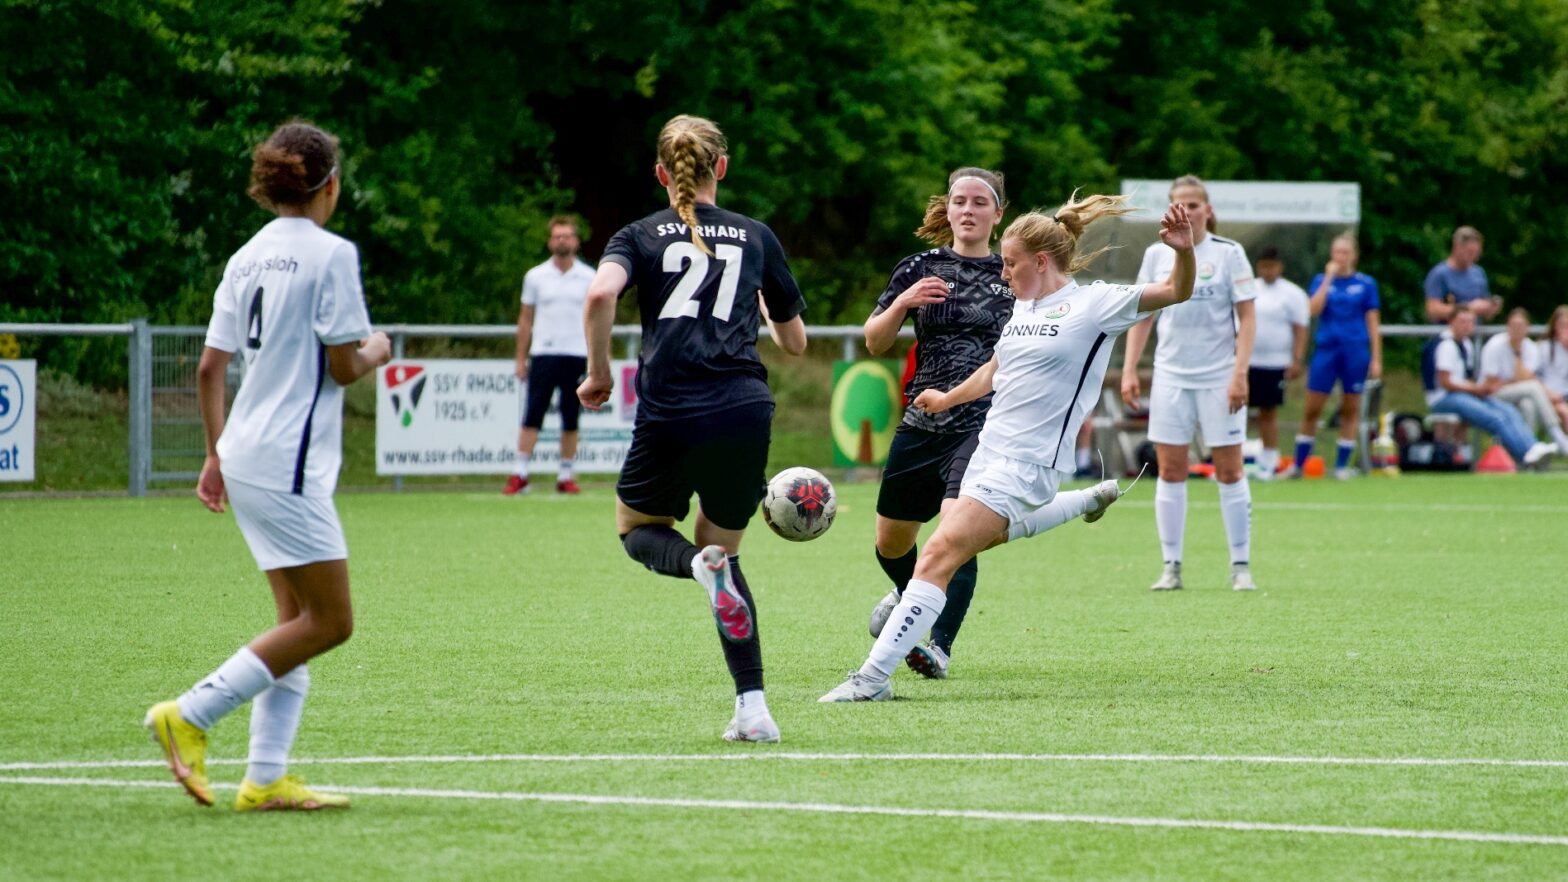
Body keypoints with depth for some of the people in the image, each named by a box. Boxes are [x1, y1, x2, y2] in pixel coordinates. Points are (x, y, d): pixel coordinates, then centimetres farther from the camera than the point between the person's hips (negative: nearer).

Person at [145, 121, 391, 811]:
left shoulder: (247, 258, 12)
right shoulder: (331, 254, -10)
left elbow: (209, 369, 12)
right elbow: (343, 366, -12)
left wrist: (217, 454, 20)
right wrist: (376, 352, 10)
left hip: (245, 460, 9)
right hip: (289, 461, -9)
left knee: (299, 621, 10)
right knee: (328, 620, -4)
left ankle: (265, 779, 5)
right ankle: (190, 715, -8)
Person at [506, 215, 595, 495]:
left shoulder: (589, 277, 5)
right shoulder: (535, 277, 5)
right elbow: (525, 319, 9)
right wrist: (521, 359, 5)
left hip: (577, 356, 0)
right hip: (543, 354, 0)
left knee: (571, 421, 3)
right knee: (532, 417, -6)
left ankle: (565, 477, 10)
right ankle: (520, 475, -4)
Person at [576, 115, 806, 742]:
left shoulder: (642, 236, 9)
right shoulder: (757, 237, 15)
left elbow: (600, 294, -13)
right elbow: (795, 343, 22)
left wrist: (599, 373, 1)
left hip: (670, 415, -2)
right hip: (745, 410, 2)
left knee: (637, 528, 24)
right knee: (722, 545, 19)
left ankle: (700, 564, -13)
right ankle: (752, 707, 4)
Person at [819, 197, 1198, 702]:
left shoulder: (1094, 304, -8)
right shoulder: (1024, 307, 13)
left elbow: (1176, 292, -12)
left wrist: (1183, 251, -32)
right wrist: (949, 398, 46)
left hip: (1026, 465, -9)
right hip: (990, 451, 9)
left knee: (939, 556, -18)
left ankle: (874, 677, -20)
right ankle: (1090, 500, 45)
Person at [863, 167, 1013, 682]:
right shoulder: (921, 269, 5)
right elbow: (874, 343, 4)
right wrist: (902, 303, -13)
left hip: (985, 424, -3)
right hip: (923, 422, 3)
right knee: (891, 542, 14)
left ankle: (939, 647, -21)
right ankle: (910, 593, 49)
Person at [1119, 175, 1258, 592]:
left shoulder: (1229, 254, -2)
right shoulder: (1157, 255, 7)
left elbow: (1247, 317, -3)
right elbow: (1142, 315, 12)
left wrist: (1240, 373, -12)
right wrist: (1129, 370, 3)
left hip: (1220, 378, -3)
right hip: (1170, 377, 3)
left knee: (1229, 471, -1)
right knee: (1170, 471, 1)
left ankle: (1241, 566, 6)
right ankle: (1171, 566, 6)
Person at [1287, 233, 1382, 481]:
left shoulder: (1366, 284, 4)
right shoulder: (1321, 280, 6)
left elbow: (1373, 323, 4)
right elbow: (1314, 309, -11)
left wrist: (1376, 359, -1)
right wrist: (1329, 277, -12)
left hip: (1356, 353, 0)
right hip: (1326, 350, 0)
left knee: (1350, 410, 4)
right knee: (1312, 409, -1)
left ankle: (1342, 465, 12)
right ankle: (1298, 465, 6)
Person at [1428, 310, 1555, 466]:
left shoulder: (1465, 343, 18)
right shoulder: (1446, 346, -12)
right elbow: (1445, 382, -17)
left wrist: (1484, 387, 2)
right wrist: (1476, 389, -14)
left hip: (1467, 394, 9)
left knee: (1509, 412, -11)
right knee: (1495, 417, -27)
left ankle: (1533, 448, -27)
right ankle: (1526, 453, -33)